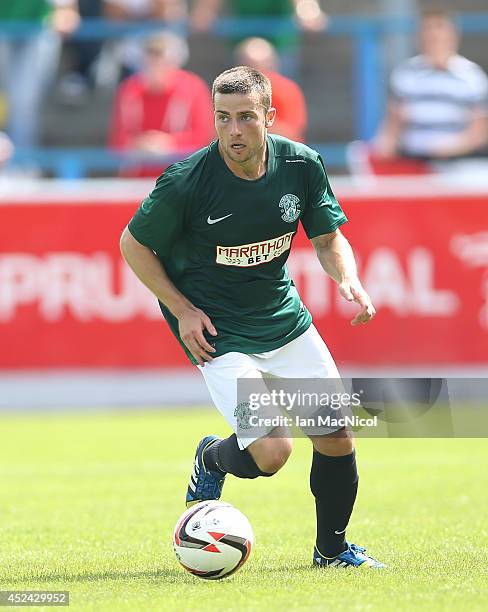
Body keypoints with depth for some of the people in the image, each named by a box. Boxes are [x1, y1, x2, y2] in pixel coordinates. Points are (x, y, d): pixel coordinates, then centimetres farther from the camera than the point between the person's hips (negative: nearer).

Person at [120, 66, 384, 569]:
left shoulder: (302, 165, -10)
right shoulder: (185, 183, -22)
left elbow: (327, 237, 5)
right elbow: (133, 244, -7)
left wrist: (348, 279, -16)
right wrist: (183, 311, -13)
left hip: (283, 316, 5)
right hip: (215, 329, -5)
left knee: (336, 434, 4)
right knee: (271, 453, -17)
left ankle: (331, 548, 29)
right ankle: (212, 460, 19)